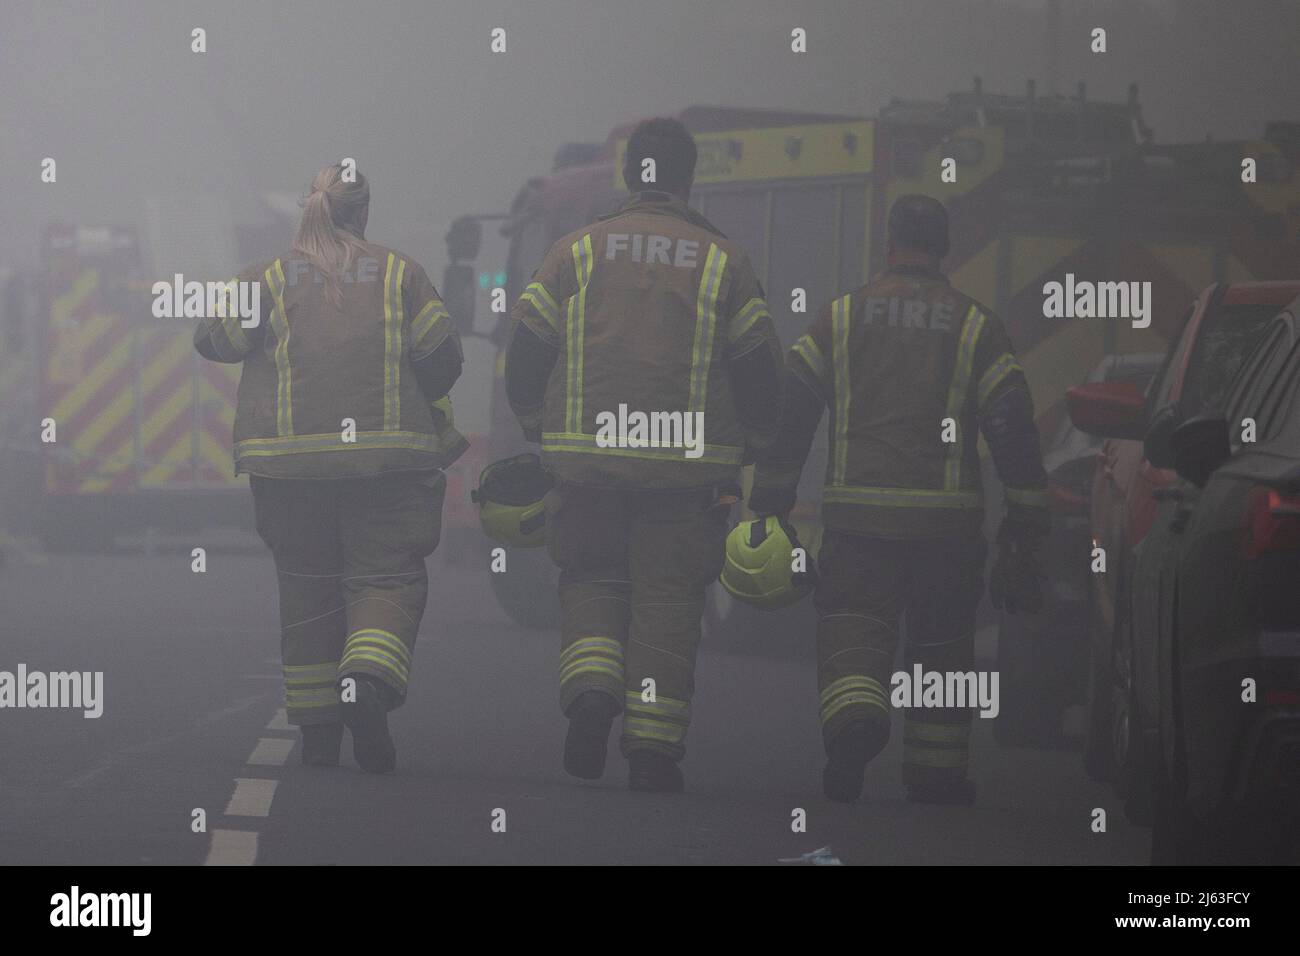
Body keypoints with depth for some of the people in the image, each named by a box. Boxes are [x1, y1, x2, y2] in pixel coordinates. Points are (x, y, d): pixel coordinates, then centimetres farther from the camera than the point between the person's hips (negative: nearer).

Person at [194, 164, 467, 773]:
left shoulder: (271, 279, 2)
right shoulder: (399, 273, 2)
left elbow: (214, 340, 4)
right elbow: (441, 356, 1)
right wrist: (418, 405, 20)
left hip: (288, 454, 1)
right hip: (385, 457, -1)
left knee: (306, 586, 10)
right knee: (387, 577, 2)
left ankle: (317, 732, 9)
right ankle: (368, 683, -26)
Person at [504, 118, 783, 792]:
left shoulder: (576, 253, 4)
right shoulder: (722, 261, 3)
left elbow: (525, 351, 4)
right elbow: (760, 370, 4)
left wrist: (539, 430, 19)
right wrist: (745, 446, 19)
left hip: (588, 460, 1)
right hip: (690, 468, -1)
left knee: (591, 579, 15)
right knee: (668, 596, 4)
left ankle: (590, 691, -11)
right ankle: (653, 748, -1)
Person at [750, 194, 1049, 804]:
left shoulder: (840, 318, 6)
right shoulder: (975, 325, 5)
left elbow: (789, 410, 5)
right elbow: (1012, 425, 2)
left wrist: (770, 500, 12)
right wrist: (1027, 519, 6)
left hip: (857, 511, 0)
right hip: (947, 518, 0)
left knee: (851, 632, -3)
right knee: (941, 641, 12)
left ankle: (853, 717, -32)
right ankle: (936, 772, 16)